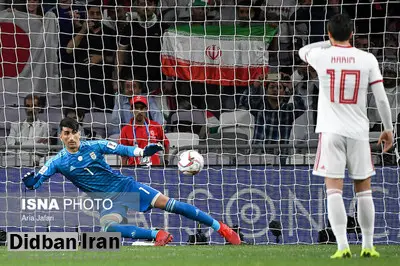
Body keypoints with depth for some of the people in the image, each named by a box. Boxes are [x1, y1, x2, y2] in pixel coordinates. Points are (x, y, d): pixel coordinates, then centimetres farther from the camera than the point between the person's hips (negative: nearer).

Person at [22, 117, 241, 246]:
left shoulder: (94, 146, -4)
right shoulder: (58, 162, -5)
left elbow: (122, 149, -4)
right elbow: (38, 180, -13)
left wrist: (142, 152, -22)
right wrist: (31, 182, -38)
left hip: (126, 186, 0)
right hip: (108, 201, 0)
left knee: (169, 204, -9)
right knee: (107, 227, -33)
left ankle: (220, 227, -2)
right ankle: (157, 235, -22)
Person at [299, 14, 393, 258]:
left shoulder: (322, 57, -2)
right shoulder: (367, 60, -2)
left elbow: (303, 52, 23)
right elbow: (382, 98, -1)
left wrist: (332, 43, 28)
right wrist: (388, 129, 9)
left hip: (331, 132, -1)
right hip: (359, 132, 1)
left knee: (334, 190, -4)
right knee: (364, 190, 11)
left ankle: (343, 246, -16)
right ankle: (368, 246, 13)